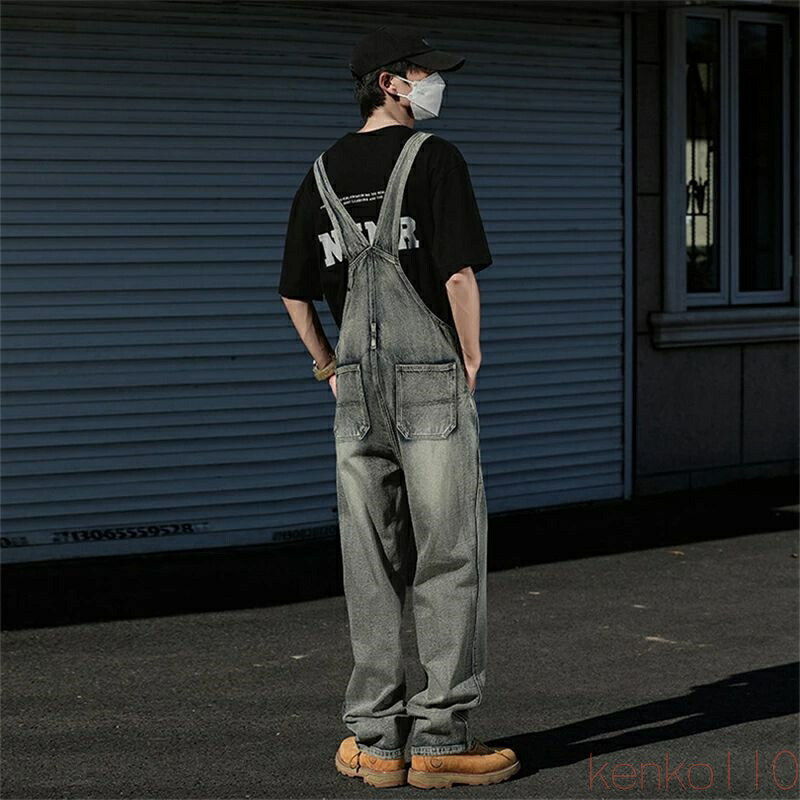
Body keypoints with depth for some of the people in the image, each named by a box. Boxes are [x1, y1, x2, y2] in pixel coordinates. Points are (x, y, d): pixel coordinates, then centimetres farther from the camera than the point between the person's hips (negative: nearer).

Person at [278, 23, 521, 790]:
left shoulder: (323, 173, 11)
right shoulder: (433, 158, -8)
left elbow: (295, 291, 13)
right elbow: (460, 273, -14)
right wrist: (471, 365, -2)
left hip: (357, 385, 6)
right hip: (431, 378, -6)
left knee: (369, 565, 8)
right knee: (448, 559, 0)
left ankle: (374, 738, 11)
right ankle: (440, 737, 1)